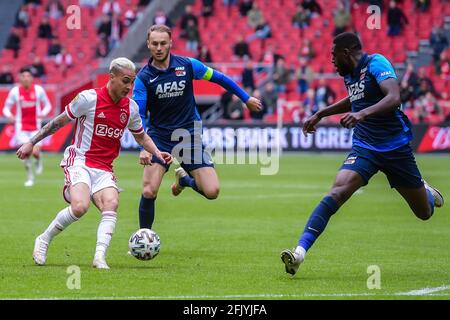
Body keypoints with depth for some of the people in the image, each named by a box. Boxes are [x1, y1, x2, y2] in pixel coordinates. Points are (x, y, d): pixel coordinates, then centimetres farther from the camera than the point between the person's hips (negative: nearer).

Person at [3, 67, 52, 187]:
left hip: (36, 126, 0)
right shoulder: (15, 91, -4)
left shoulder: (38, 90, -5)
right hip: (21, 126, 0)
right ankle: (30, 178, 14)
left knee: (35, 152, -13)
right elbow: (6, 108, 4)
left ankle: (38, 161, 26)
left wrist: (43, 114, -14)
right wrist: (9, 116, -18)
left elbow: (47, 105, 7)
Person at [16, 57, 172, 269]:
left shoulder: (131, 107, 8)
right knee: (80, 207, -27)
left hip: (104, 170, 5)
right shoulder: (89, 98, -8)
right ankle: (44, 240, -4)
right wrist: (32, 143, 6)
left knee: (111, 204, -24)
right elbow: (59, 121, 3)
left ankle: (100, 257, -31)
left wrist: (157, 153, 8)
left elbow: (140, 136, 26)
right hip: (79, 162, -5)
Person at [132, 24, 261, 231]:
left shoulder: (187, 65, -5)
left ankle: (184, 179, 26)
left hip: (190, 136, 1)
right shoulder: (143, 77, -8)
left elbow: (218, 78, 9)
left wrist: (246, 99, 15)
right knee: (149, 192, -16)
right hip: (159, 138, -1)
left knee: (211, 191, -8)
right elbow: (138, 115, -14)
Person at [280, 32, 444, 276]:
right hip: (364, 148, 4)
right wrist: (320, 114, 30)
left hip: (395, 147, -4)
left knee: (425, 212, 10)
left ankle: (426, 192, 49)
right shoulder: (350, 74, 8)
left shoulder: (376, 64, -14)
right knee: (337, 193, -23)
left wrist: (363, 113, -45)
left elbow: (394, 98, -31)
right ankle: (300, 251, -33)